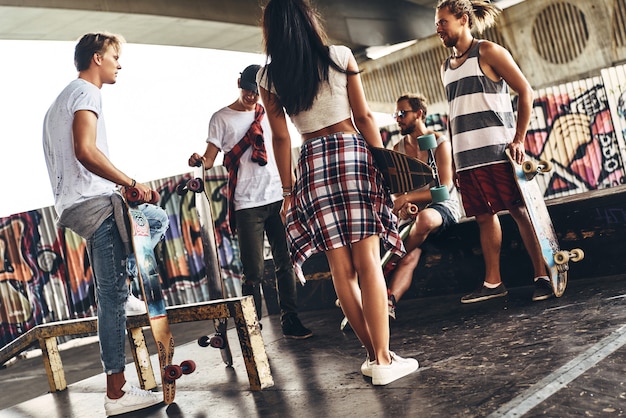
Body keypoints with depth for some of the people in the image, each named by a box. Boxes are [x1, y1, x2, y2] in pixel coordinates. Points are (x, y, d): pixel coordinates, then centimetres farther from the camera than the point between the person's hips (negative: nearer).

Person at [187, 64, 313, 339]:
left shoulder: (268, 113, 14)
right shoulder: (222, 118, 3)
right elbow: (210, 158, -2)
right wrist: (199, 160, -25)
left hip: (277, 198, 4)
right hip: (247, 203, -3)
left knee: (285, 263, 4)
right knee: (254, 271, -3)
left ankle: (290, 321, 13)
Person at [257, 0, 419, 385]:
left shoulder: (269, 76, 5)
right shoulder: (340, 57, 2)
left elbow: (281, 137, 5)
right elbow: (364, 117, 1)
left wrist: (288, 189, 11)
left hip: (311, 163, 2)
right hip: (353, 152, -2)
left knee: (342, 269, 6)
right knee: (368, 261, -4)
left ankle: (374, 354, 12)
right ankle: (384, 359, -5)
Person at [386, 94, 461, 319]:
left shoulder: (440, 143, -4)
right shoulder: (398, 148, 11)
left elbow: (444, 187, -14)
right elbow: (396, 188, 6)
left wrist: (408, 198, -24)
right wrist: (402, 205, -18)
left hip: (443, 207, -4)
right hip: (413, 210, 4)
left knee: (424, 218, -40)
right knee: (411, 254, -27)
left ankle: (385, 266, -25)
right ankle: (388, 302, -46)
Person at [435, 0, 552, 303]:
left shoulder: (487, 52, -1)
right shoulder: (446, 67, 18)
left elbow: (525, 91, -4)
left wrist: (519, 139, -11)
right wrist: (454, 156, 15)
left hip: (497, 151, -6)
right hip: (467, 157, 6)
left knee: (519, 210, -5)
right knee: (484, 216, 8)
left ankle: (542, 276, 0)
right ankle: (492, 282, 13)